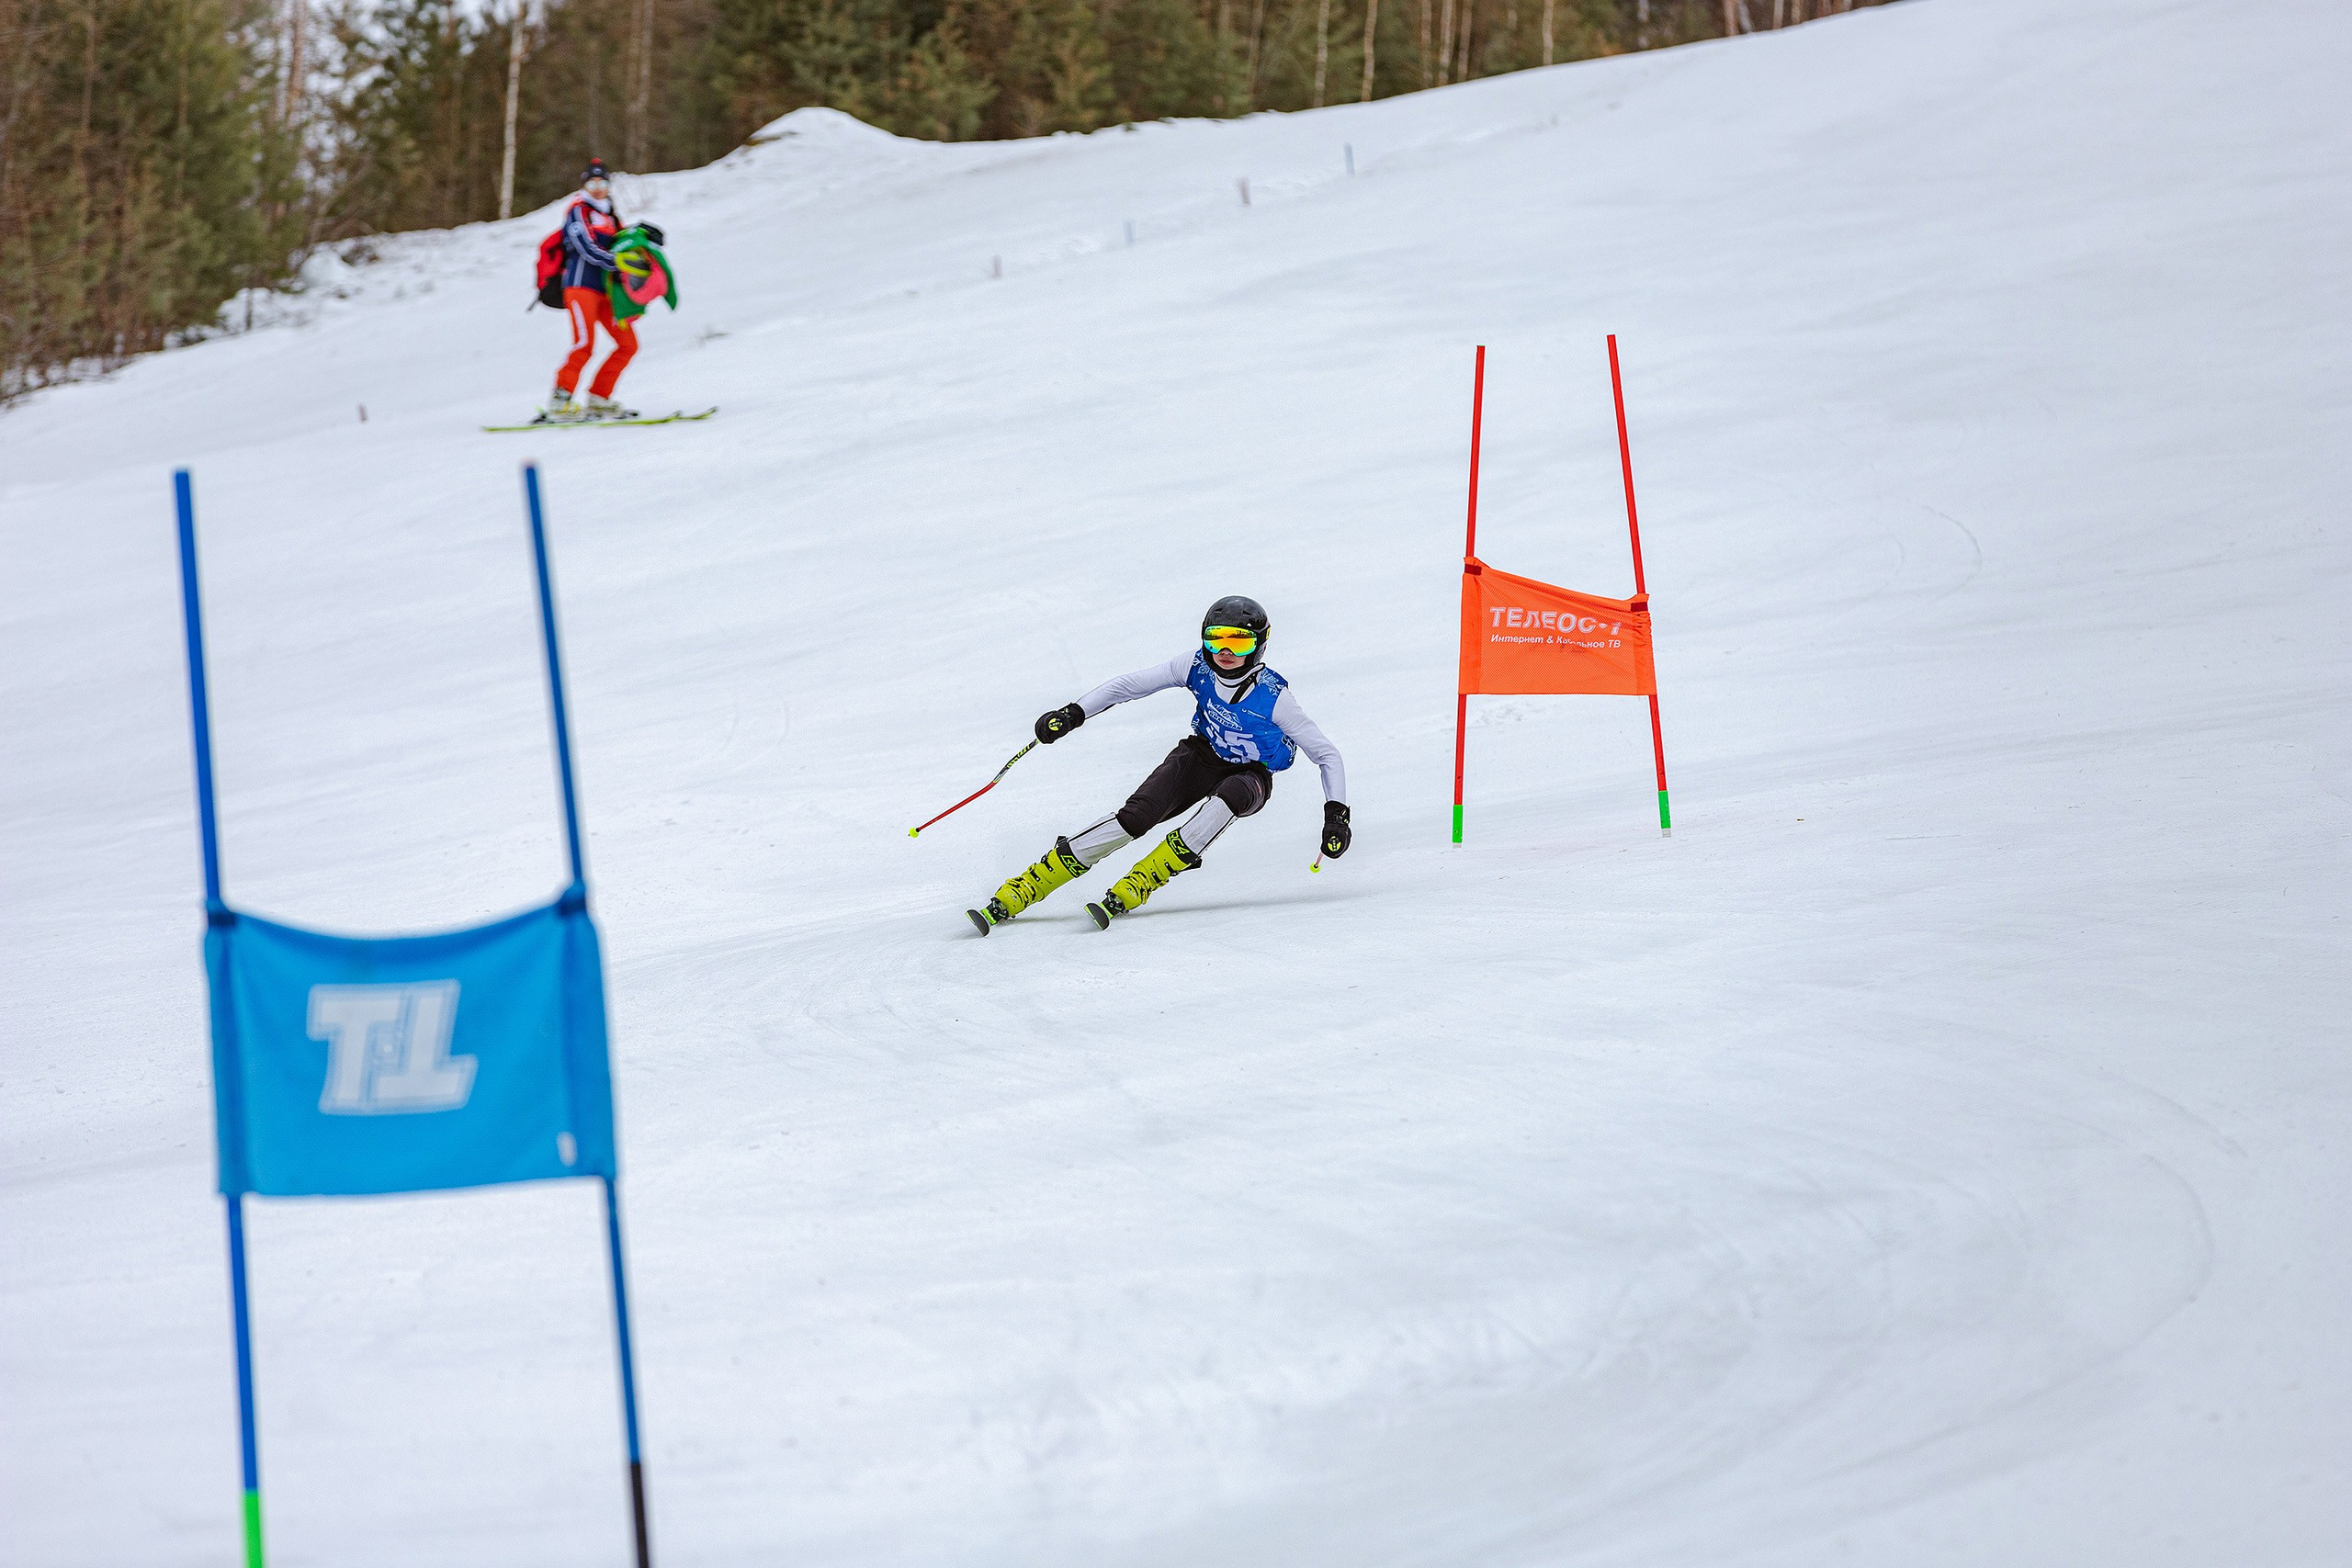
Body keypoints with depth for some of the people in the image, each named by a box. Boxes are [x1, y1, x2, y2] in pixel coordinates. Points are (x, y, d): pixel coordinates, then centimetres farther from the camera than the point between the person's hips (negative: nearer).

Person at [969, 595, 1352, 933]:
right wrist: (1073, 714, -15)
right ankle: (1021, 891, -22)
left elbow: (1327, 755, -19)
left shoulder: (1273, 698, -26)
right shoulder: (1198, 667, -18)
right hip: (1201, 756, 2)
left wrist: (1336, 813, -29)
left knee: (1225, 801, -39)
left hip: (1250, 776, -2)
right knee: (1135, 816, -21)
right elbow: (1130, 685, -9)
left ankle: (1137, 886, -32)